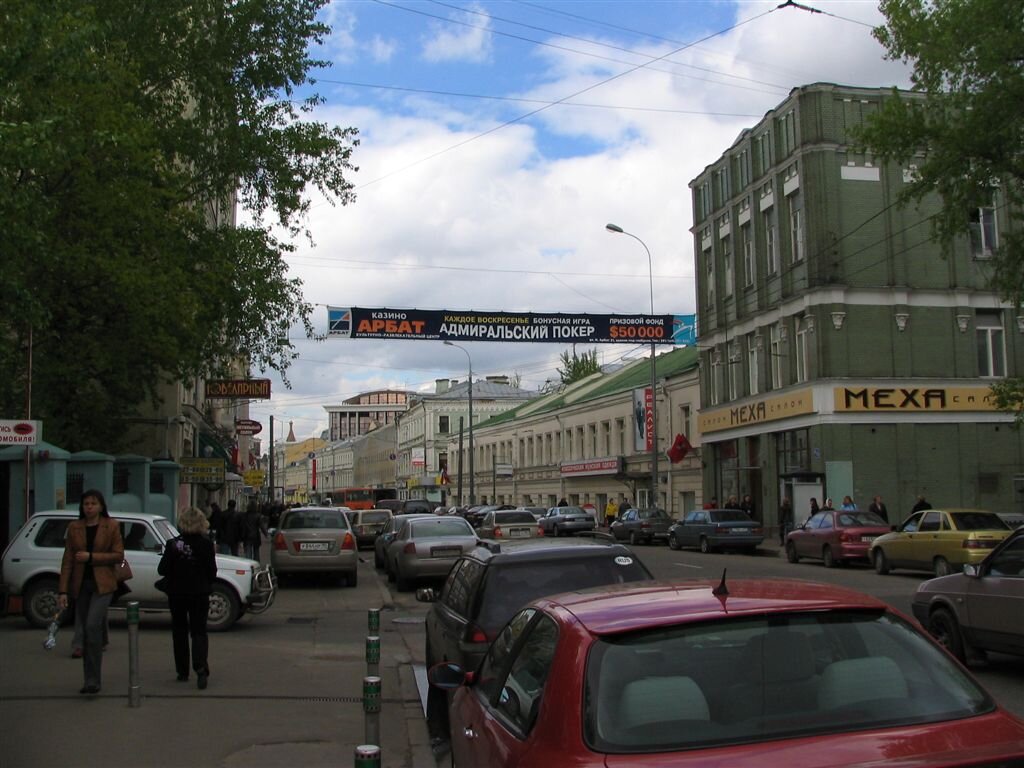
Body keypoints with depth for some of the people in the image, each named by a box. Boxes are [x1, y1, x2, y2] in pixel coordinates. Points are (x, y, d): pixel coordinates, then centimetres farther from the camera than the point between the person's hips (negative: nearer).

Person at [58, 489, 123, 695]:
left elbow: (118, 555, -4)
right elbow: (67, 560, 4)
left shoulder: (111, 526, -1)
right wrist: (62, 590, -3)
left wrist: (91, 557, -14)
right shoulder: (74, 527, 6)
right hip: (81, 584, 4)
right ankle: (91, 680, 19)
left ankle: (93, 680, -13)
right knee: (86, 631, 8)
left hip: (103, 584, -4)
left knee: (92, 626, -18)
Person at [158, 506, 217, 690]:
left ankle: (183, 671, 17)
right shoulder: (206, 545, -9)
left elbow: (162, 570, -7)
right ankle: (201, 667, -17)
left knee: (179, 632, 14)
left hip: (177, 594, 0)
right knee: (199, 631, 5)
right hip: (199, 594, 0)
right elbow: (212, 572, -5)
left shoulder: (173, 544, -9)